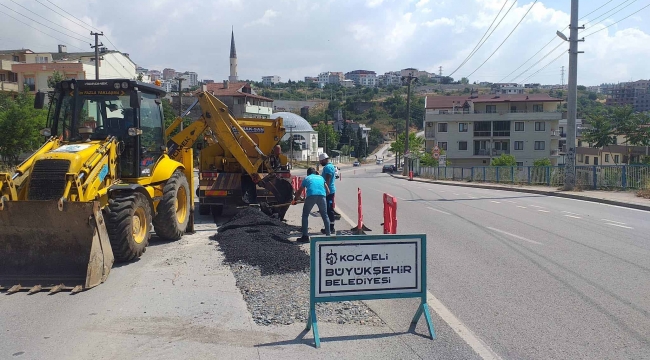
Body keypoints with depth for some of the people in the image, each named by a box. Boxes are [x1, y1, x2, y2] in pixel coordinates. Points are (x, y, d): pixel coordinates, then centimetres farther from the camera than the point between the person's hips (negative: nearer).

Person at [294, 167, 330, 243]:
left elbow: (299, 192, 35)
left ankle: (305, 236, 6)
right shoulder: (321, 177, 30)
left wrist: (296, 198, 54)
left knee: (305, 215, 12)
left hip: (311, 196, -2)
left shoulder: (306, 178, 26)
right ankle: (328, 235, 19)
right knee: (325, 216, 18)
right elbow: (328, 191, 27)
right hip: (322, 195, 2)